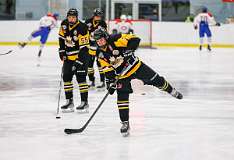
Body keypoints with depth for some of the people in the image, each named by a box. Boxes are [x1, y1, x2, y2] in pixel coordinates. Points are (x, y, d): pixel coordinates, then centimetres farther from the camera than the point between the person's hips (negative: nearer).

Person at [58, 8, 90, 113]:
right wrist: (62, 51, 8)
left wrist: (78, 61, -27)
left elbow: (84, 47, -24)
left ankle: (84, 102, -10)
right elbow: (62, 38, 15)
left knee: (80, 78, -14)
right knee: (66, 77, 5)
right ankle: (69, 101, 14)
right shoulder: (64, 25, -3)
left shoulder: (82, 28, -23)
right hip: (69, 56, 7)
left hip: (81, 55, -7)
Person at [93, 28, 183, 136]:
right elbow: (108, 70, -4)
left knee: (156, 80, 7)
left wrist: (129, 50, -34)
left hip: (135, 65, -2)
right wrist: (110, 82, -12)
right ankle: (125, 123, -1)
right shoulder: (101, 54, -8)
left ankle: (172, 91, 36)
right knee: (122, 97, -9)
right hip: (122, 74, 2)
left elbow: (135, 39, -23)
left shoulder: (115, 40, -20)